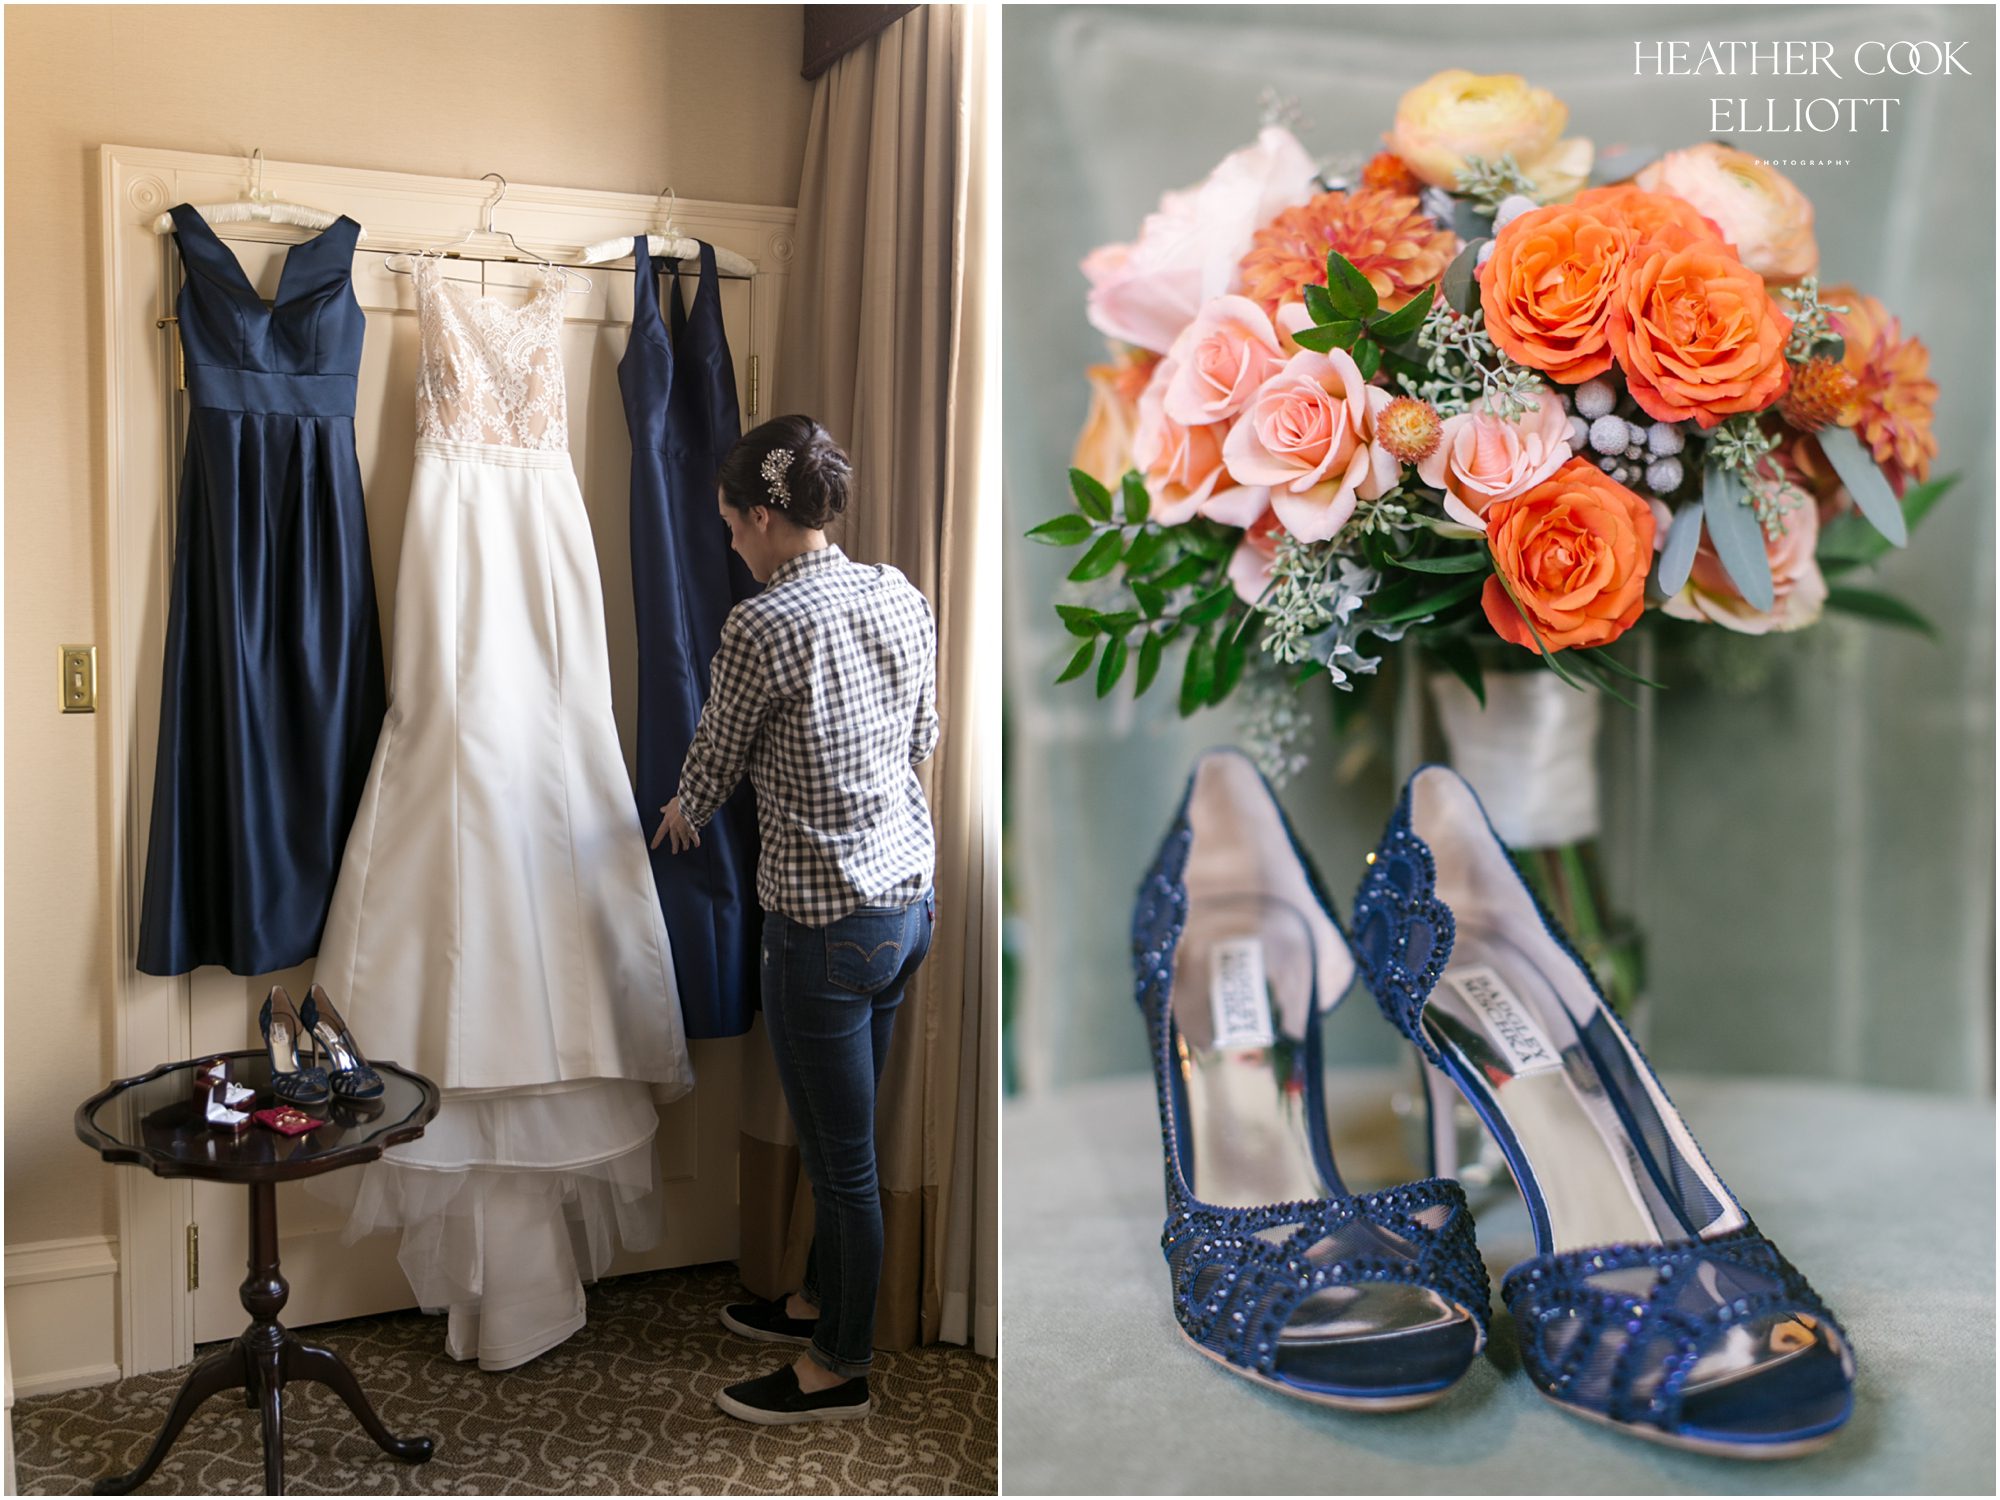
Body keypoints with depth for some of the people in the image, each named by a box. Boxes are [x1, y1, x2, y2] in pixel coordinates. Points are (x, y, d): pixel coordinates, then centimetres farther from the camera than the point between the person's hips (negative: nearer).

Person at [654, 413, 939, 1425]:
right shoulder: (902, 595, 2)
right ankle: (821, 1298, 43)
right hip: (908, 900, 8)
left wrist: (682, 813, 19)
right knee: (843, 1135, 24)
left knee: (841, 1157, 8)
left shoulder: (761, 626, -19)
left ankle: (841, 1369, 26)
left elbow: (716, 759, -3)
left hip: (824, 926, -8)